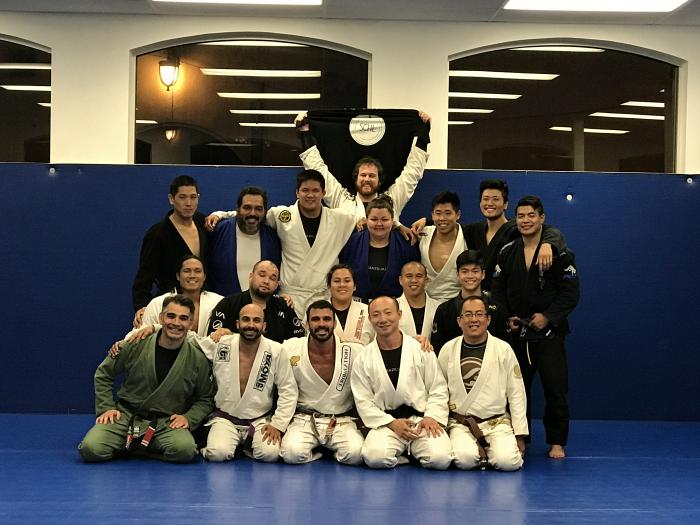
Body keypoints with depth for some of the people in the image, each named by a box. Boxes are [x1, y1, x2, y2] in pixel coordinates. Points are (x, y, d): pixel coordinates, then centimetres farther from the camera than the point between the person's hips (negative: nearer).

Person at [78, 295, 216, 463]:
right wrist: (106, 407, 1)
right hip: (126, 415, -1)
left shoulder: (198, 359, 0)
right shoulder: (136, 345, -2)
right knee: (91, 449, -27)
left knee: (185, 450, -32)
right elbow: (103, 374, 11)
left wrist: (189, 418, -7)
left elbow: (205, 399, 11)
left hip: (167, 422, 1)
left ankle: (135, 446, -4)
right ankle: (127, 444, 6)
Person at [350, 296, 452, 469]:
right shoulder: (363, 359, 5)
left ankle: (412, 447, 7)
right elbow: (363, 401, 3)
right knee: (375, 457, -31)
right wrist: (391, 423, -10)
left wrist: (432, 417, -11)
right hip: (386, 422, 0)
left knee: (440, 458, -27)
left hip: (422, 419, 0)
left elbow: (438, 390, 6)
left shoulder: (421, 349, 4)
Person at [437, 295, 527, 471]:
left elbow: (516, 394, 3)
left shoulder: (503, 350, 0)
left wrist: (520, 435, 1)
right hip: (460, 422, 0)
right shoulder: (448, 350, 4)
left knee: (508, 461, -26)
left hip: (497, 422, 0)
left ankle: (488, 450, 8)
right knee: (465, 459, -29)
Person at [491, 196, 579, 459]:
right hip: (516, 332, 3)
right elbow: (498, 290, 10)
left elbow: (570, 293, -6)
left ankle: (556, 442, 10)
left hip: (548, 332, -3)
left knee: (555, 389, -2)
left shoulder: (559, 253, -5)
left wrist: (548, 317, -15)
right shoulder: (507, 253, 7)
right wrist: (506, 318, -4)